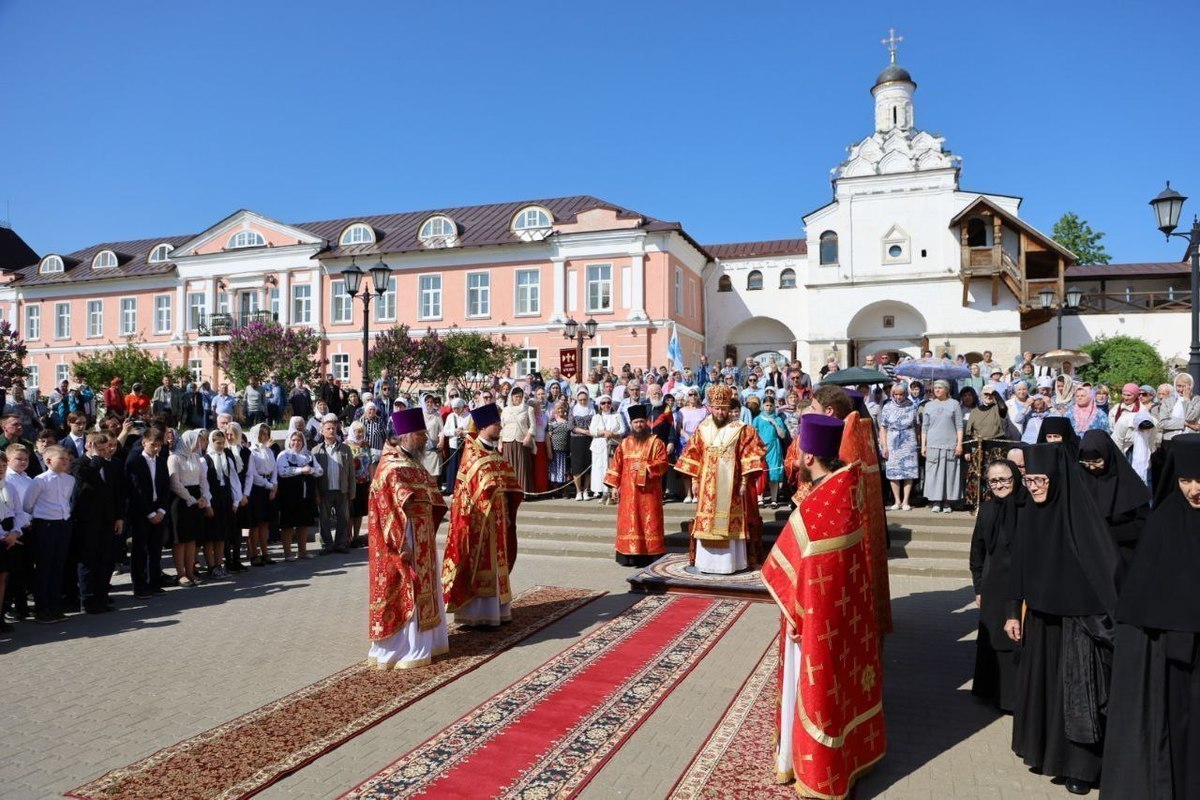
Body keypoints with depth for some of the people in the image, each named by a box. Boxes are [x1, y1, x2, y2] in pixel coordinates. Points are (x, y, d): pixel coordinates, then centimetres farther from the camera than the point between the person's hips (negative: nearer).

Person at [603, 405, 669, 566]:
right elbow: (616, 465, 9)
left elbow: (662, 464, -9)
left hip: (648, 491, -3)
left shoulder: (656, 442, -1)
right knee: (629, 522, 4)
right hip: (628, 491, 3)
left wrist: (644, 466, -20)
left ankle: (651, 555, 3)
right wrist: (614, 486, 2)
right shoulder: (624, 443, 10)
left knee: (649, 522, -2)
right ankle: (629, 555, 9)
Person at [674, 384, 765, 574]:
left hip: (731, 484, -3)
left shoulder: (740, 429, -4)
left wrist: (744, 481, -11)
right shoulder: (702, 429, 6)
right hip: (708, 485, 3)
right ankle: (707, 561, 14)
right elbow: (693, 457, 10)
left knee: (730, 522, 0)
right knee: (707, 522, 6)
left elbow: (749, 456, -6)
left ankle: (730, 562, 7)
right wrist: (694, 481, 6)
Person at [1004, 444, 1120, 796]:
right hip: (1040, 616, 6)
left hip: (1077, 618, -5)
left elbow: (1105, 567, -16)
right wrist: (1014, 612, 7)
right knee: (1039, 683, 15)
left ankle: (1077, 764, 16)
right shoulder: (1028, 515, 1)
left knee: (1076, 689, 3)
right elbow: (1020, 566, 7)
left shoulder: (1080, 511, -16)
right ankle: (1044, 749, 31)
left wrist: (1104, 618, -18)